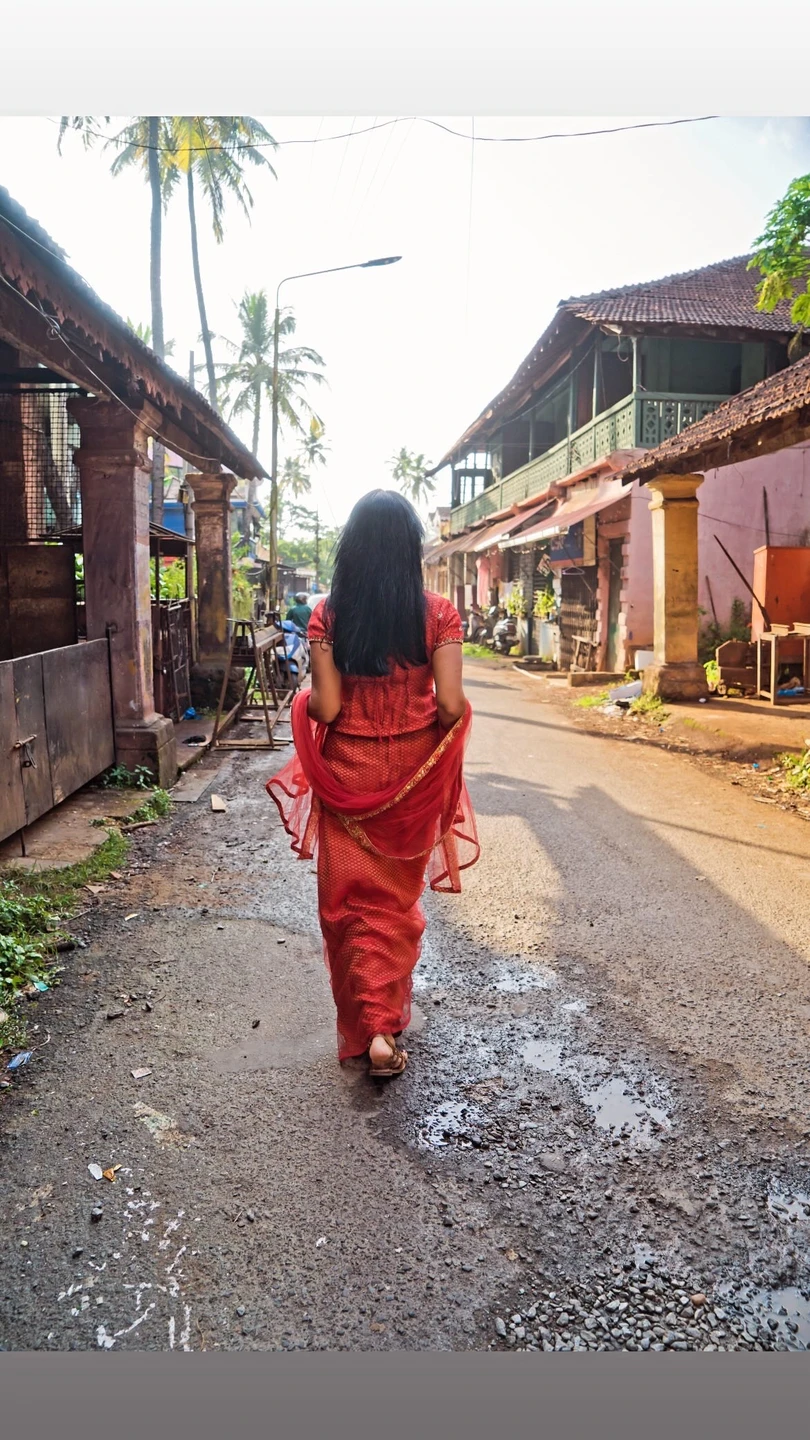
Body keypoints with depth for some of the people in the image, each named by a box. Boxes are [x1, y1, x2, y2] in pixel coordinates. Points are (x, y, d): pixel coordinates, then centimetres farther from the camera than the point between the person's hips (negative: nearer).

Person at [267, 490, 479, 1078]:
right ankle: (389, 1017, 29)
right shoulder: (439, 614, -10)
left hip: (347, 775, -1)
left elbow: (326, 708, -13)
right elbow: (451, 707, -14)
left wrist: (305, 700, 9)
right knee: (398, 898, 19)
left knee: (352, 899, 13)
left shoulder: (328, 616, -9)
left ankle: (367, 1026, 13)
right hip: (413, 776, 1)